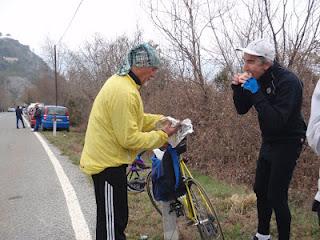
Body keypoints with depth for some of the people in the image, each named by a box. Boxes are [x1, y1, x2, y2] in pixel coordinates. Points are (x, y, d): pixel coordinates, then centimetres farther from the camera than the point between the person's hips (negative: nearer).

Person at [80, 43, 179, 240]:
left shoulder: (120, 81, 8)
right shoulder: (125, 92, -25)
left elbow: (134, 119, 17)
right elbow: (129, 138, -24)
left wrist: (160, 120, 5)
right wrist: (162, 135, -14)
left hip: (104, 158, 10)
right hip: (108, 163, -10)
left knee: (117, 218, 22)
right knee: (112, 223, 2)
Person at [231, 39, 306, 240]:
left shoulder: (288, 82, -24)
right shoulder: (258, 80, -2)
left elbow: (277, 121, -32)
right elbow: (242, 110, 4)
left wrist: (256, 92, -33)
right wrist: (238, 88, -13)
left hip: (287, 144, -8)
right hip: (268, 142, 8)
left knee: (277, 197, -6)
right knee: (260, 190, 16)